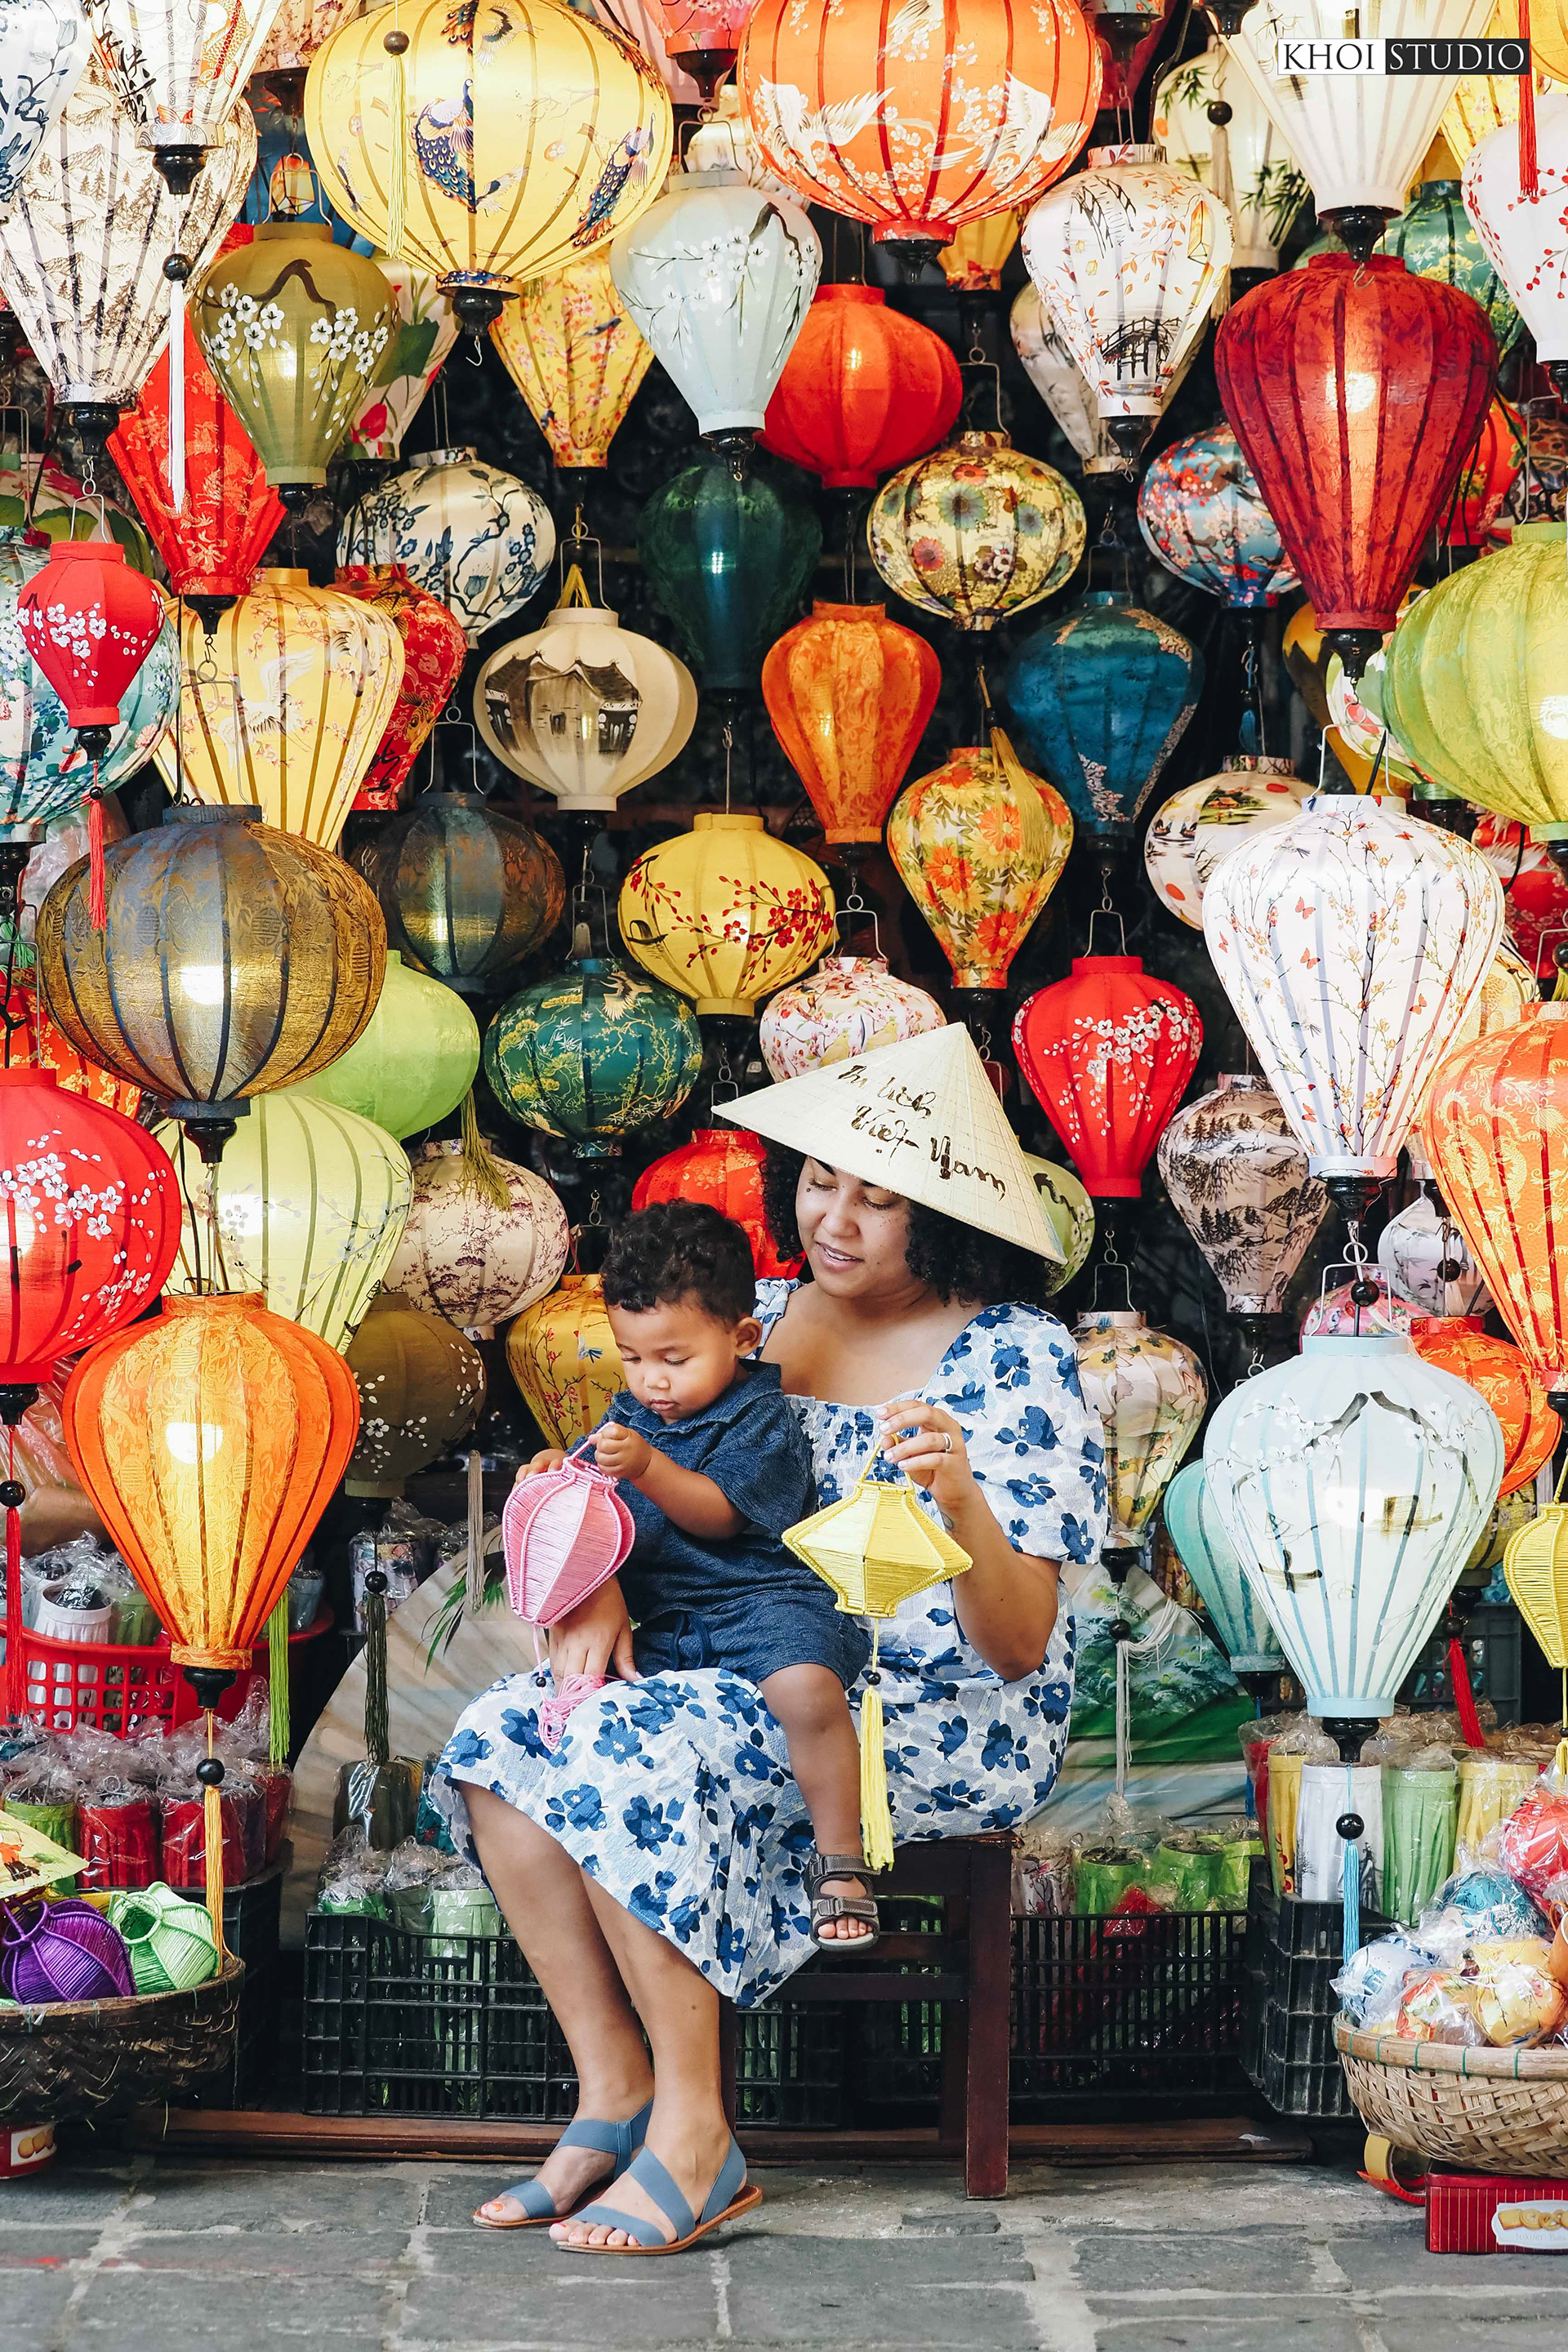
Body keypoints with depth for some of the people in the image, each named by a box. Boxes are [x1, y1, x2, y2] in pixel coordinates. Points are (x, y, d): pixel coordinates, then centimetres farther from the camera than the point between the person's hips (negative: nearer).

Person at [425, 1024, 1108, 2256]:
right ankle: (614, 2091, -9)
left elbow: (1018, 1648, -16)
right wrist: (599, 1587, -9)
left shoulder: (1017, 1360, -11)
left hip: (948, 1723, -7)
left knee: (631, 1750, -29)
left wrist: (963, 1502, -35)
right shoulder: (763, 1316, 8)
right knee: (503, 1738, -15)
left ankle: (693, 2135, -18)